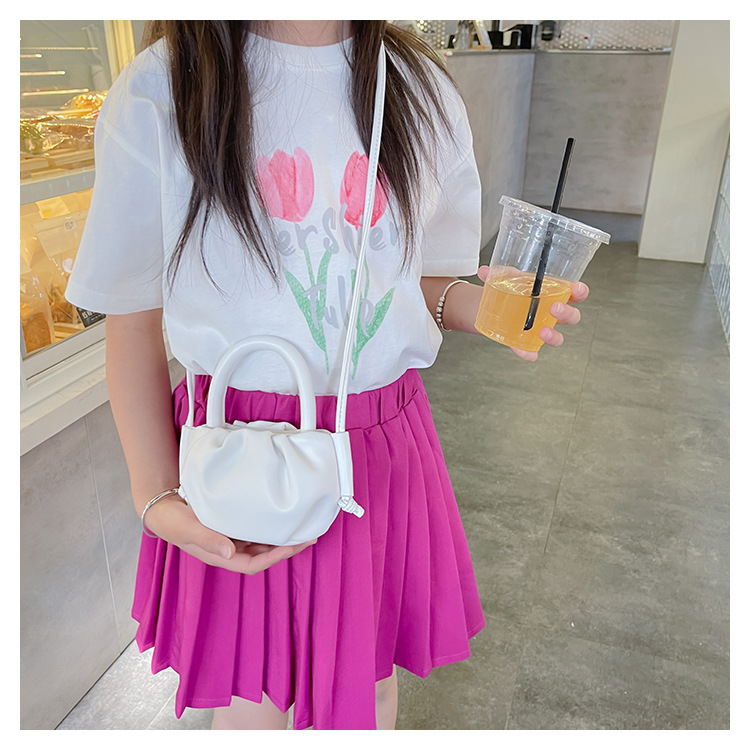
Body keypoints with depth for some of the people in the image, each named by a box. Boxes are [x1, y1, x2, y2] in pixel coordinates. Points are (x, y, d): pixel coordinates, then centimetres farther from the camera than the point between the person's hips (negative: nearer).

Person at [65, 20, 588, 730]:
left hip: (384, 443, 3)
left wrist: (478, 304, -13)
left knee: (371, 674, 21)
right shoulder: (157, 96, -9)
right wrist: (157, 498, -12)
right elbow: (132, 323, -4)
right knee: (251, 701, 17)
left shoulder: (422, 88, 3)